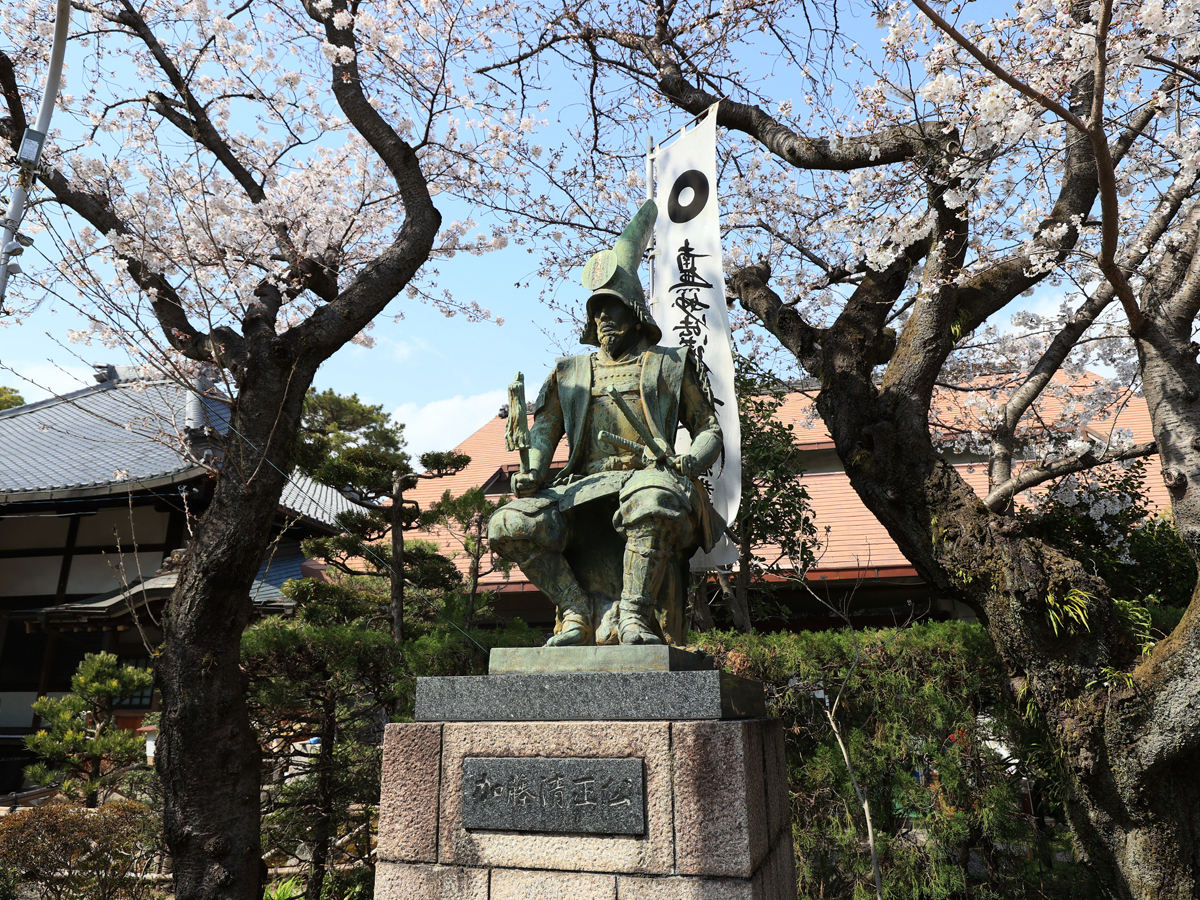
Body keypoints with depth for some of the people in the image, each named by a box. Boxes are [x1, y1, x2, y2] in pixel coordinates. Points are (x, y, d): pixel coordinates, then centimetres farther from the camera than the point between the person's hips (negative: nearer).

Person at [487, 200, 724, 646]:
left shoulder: (673, 364, 19)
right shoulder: (569, 371, 25)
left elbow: (710, 430, 15)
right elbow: (544, 429, 15)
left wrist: (691, 460, -8)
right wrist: (532, 472, -7)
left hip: (649, 478, -3)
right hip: (583, 487, 3)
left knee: (653, 500, -42)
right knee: (509, 525, -24)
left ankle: (634, 615, -32)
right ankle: (578, 611, -14)